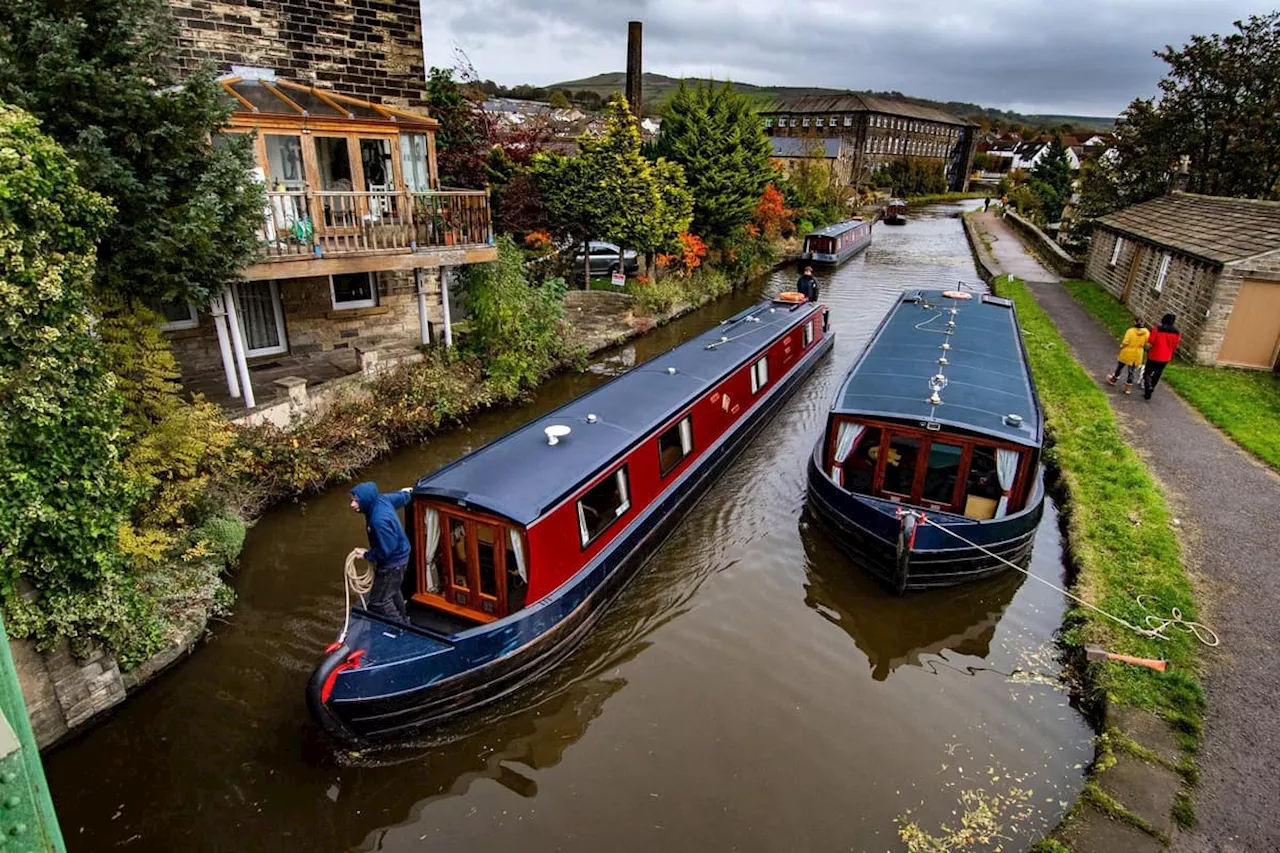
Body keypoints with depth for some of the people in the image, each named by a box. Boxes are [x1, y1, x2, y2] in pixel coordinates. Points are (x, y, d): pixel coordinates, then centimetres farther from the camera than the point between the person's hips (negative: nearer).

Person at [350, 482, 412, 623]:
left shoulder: (379, 520, -37)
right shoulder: (381, 499, -12)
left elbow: (386, 550, -30)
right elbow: (402, 497, 9)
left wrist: (366, 555, -13)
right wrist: (404, 492, 32)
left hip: (393, 563, -10)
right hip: (398, 557, 10)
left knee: (378, 602, 3)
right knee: (392, 591, 30)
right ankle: (403, 620, 49)